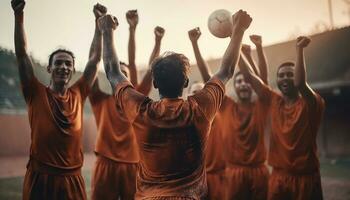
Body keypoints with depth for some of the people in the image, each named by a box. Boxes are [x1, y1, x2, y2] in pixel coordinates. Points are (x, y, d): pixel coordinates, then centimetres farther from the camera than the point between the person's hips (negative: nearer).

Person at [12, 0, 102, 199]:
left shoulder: (78, 94, 6)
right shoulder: (37, 94, 0)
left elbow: (95, 59, 8)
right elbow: (22, 55, -6)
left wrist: (100, 22, 6)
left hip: (73, 179, 2)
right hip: (40, 178, -2)